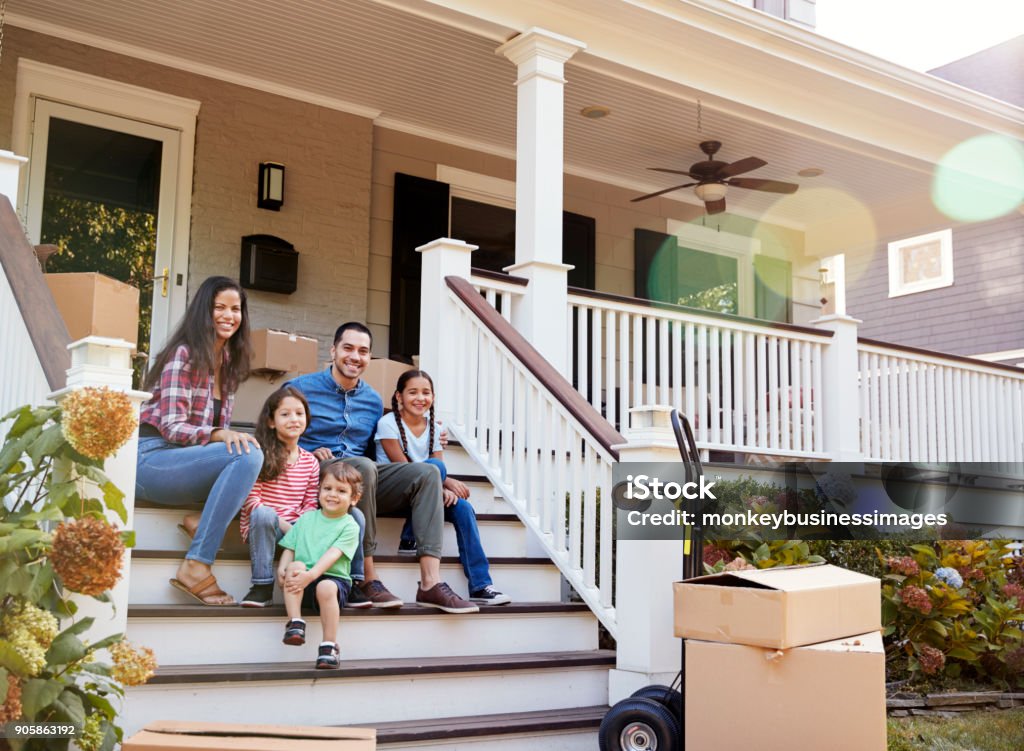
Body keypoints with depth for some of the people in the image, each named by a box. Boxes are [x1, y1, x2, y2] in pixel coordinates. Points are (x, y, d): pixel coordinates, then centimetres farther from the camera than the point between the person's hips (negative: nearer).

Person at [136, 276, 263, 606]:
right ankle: (196, 567, -29)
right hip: (152, 458, -7)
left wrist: (229, 436, -6)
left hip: (185, 461, 7)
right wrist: (219, 435, -32)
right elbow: (171, 427, -16)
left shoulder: (228, 362, 14)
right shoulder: (184, 354, -9)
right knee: (247, 455, -31)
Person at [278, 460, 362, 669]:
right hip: (302, 583, 3)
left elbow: (332, 554, -13)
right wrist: (282, 568, -9)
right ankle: (295, 623, -28)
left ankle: (329, 645, -26)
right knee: (296, 566, -28)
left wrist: (311, 575, -26)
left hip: (333, 578, -3)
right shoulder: (306, 519, 15)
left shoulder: (349, 526, 1)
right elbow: (289, 548, 12)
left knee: (326, 588, -36)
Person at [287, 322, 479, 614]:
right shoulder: (300, 389, 2)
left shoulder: (373, 401, 17)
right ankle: (367, 579, -31)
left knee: (426, 473, -15)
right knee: (364, 467, -37)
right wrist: (308, 455, -14)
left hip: (362, 481, 6)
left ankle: (430, 583, -26)